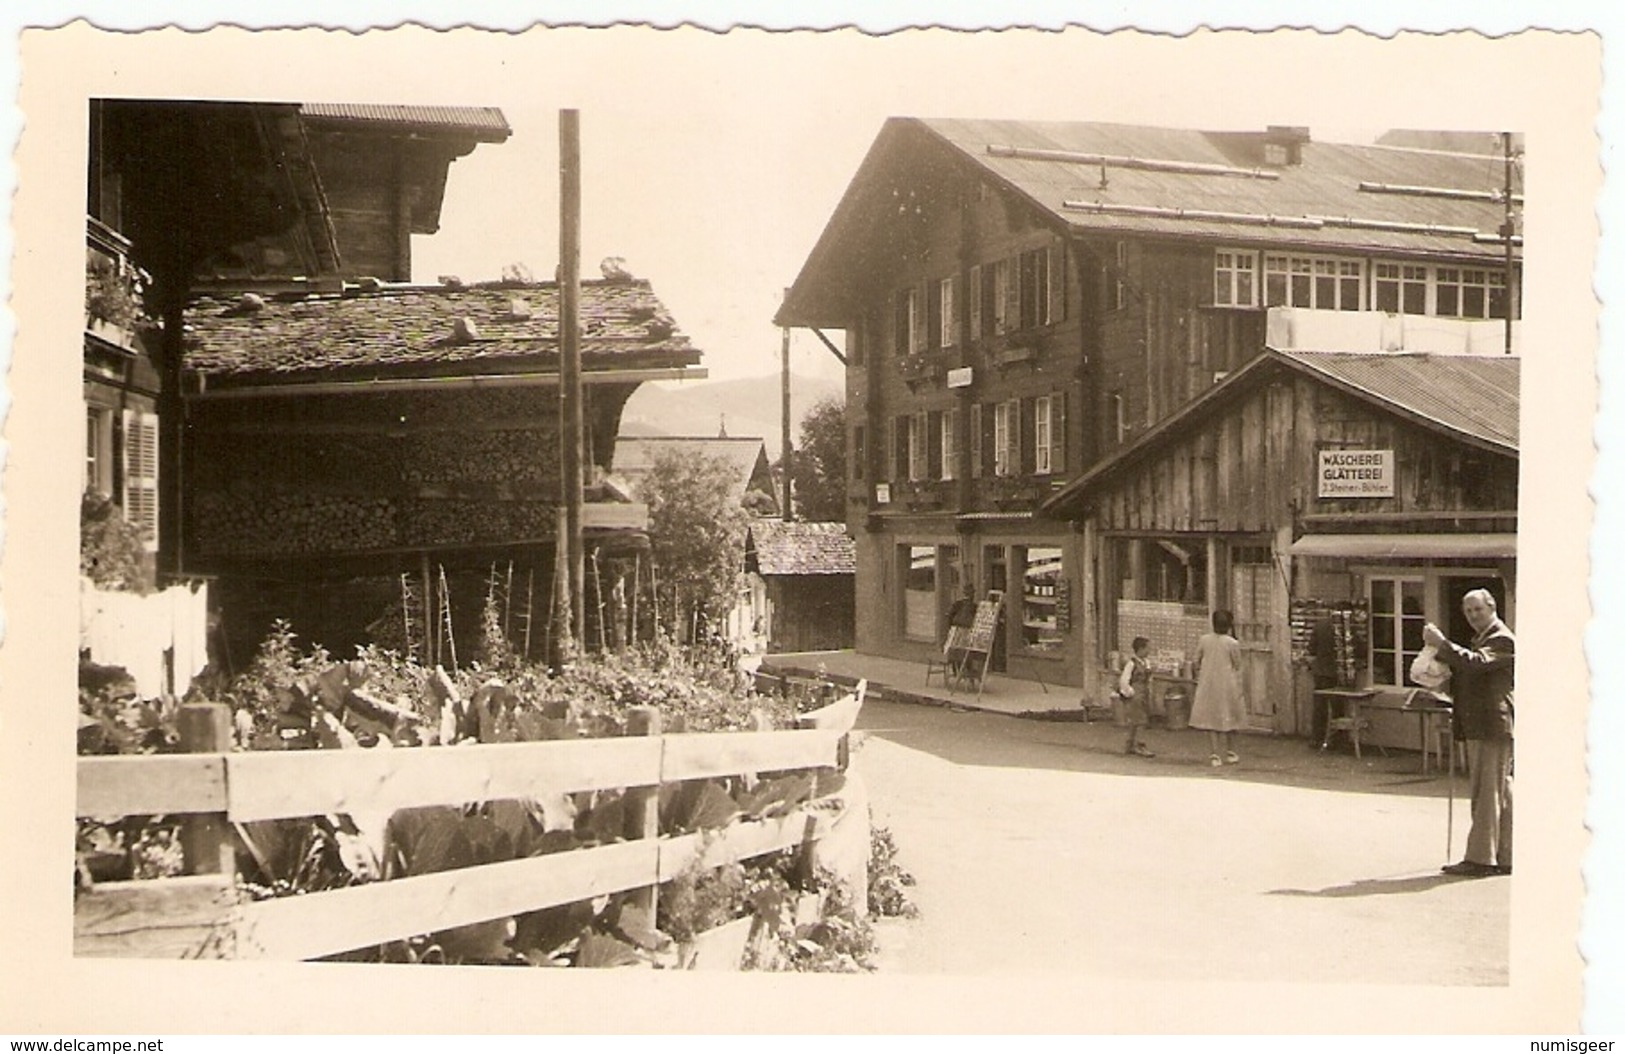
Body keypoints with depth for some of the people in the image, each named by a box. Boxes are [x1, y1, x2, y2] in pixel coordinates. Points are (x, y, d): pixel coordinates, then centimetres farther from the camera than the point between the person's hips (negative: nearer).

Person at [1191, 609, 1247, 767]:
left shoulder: (1203, 640, -4)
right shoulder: (1233, 643, -11)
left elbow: (1197, 663, 4)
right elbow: (1237, 666, -3)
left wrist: (1199, 679, 18)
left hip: (1208, 685, 2)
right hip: (1227, 686, -2)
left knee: (1211, 719, 7)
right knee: (1229, 717, 15)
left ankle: (1214, 755, 2)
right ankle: (1230, 752, 24)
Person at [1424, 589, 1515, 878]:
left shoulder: (1502, 640, -10)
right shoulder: (1481, 641, 22)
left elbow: (1476, 662, -27)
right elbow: (1465, 677, 27)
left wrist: (1441, 643, -26)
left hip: (1493, 727, -10)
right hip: (1480, 728, 10)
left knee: (1486, 792, -9)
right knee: (1501, 793, 12)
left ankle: (1480, 858, -8)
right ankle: (1505, 857, 17)